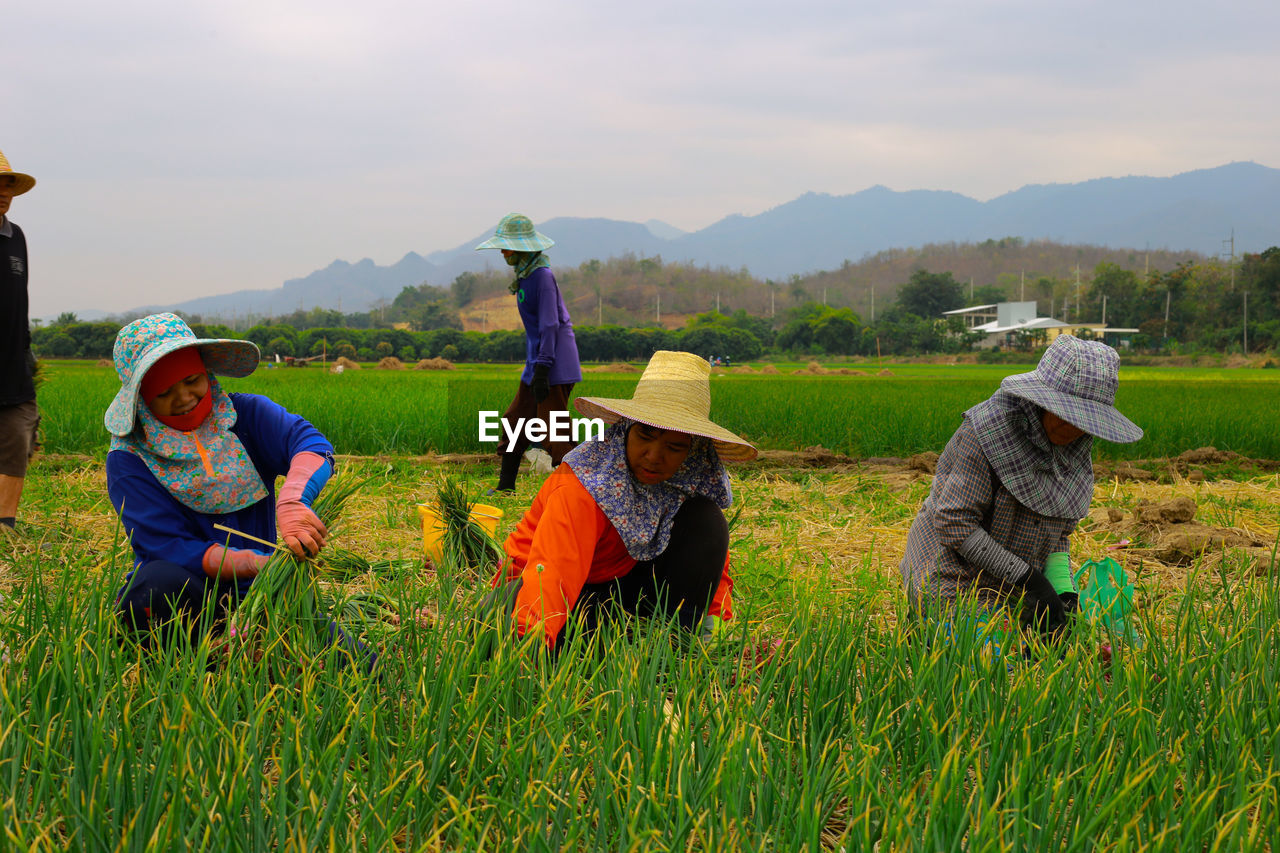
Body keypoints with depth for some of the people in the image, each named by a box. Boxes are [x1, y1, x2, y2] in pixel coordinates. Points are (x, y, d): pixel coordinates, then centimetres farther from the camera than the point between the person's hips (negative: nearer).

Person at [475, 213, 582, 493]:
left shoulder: (542, 276, -16)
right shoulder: (525, 275, 12)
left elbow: (550, 325, -20)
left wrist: (541, 370, -22)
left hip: (554, 360, -10)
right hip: (538, 358, 10)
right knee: (516, 420, 15)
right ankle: (505, 487, 25)